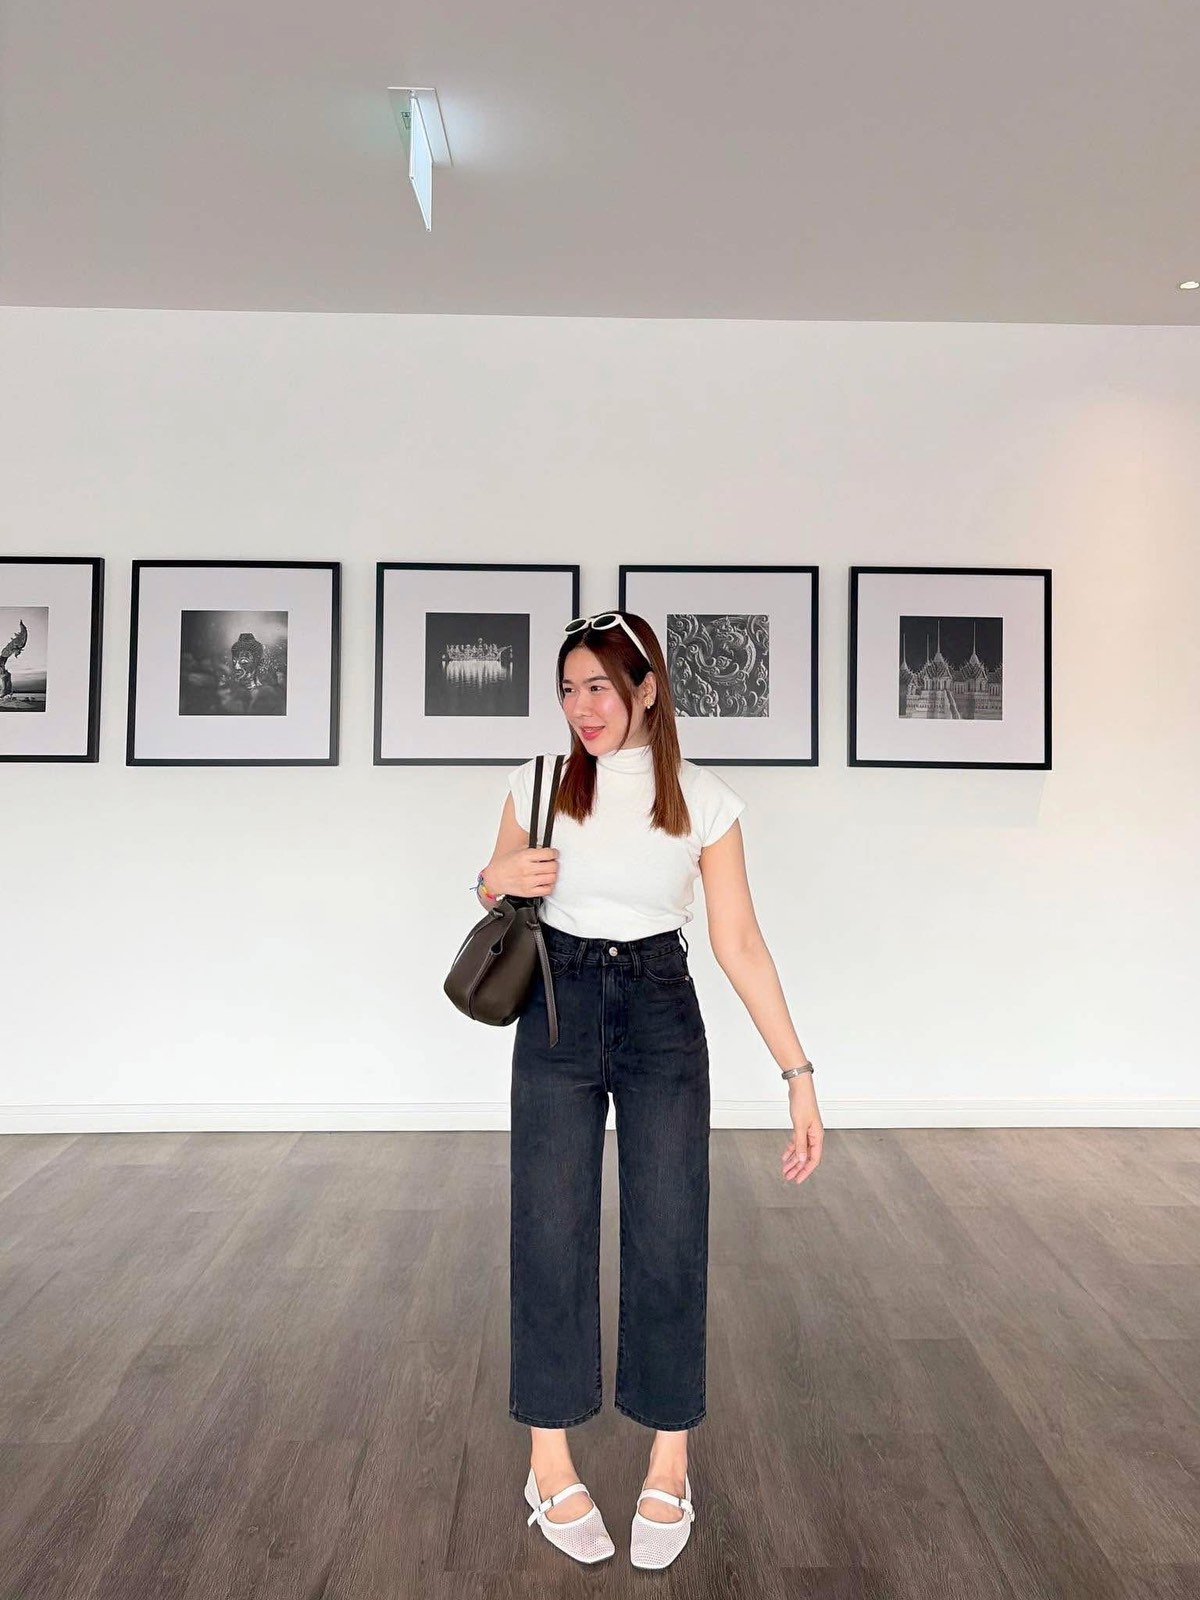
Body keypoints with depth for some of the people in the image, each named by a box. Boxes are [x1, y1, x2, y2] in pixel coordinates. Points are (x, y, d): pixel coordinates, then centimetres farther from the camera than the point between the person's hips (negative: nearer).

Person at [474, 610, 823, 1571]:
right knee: (551, 1233, 6)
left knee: (670, 1237, 4)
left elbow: (740, 942, -5)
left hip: (662, 1021, -1)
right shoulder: (540, 785, -1)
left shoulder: (704, 802, -5)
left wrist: (798, 1073, -9)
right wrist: (498, 880, -13)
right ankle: (551, 1465, 25)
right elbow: (497, 900, 12)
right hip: (557, 1018, 1)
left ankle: (670, 1469, 25)